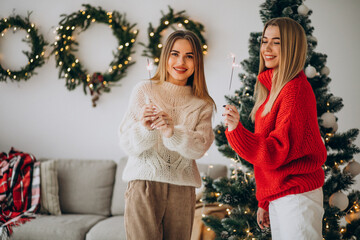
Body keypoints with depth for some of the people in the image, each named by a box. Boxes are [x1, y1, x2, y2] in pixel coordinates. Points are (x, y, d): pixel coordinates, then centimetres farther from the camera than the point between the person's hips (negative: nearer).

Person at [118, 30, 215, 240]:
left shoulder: (203, 104, 8)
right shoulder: (144, 91, 2)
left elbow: (199, 148, -6)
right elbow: (128, 145, -3)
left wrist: (172, 132, -24)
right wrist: (145, 128, -24)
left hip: (182, 189, 2)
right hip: (144, 184, -2)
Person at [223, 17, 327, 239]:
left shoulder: (295, 90, -15)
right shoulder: (273, 88, 13)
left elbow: (277, 153, -20)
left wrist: (236, 129, -32)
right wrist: (264, 201, 18)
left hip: (297, 195, -9)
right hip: (277, 197, 9)